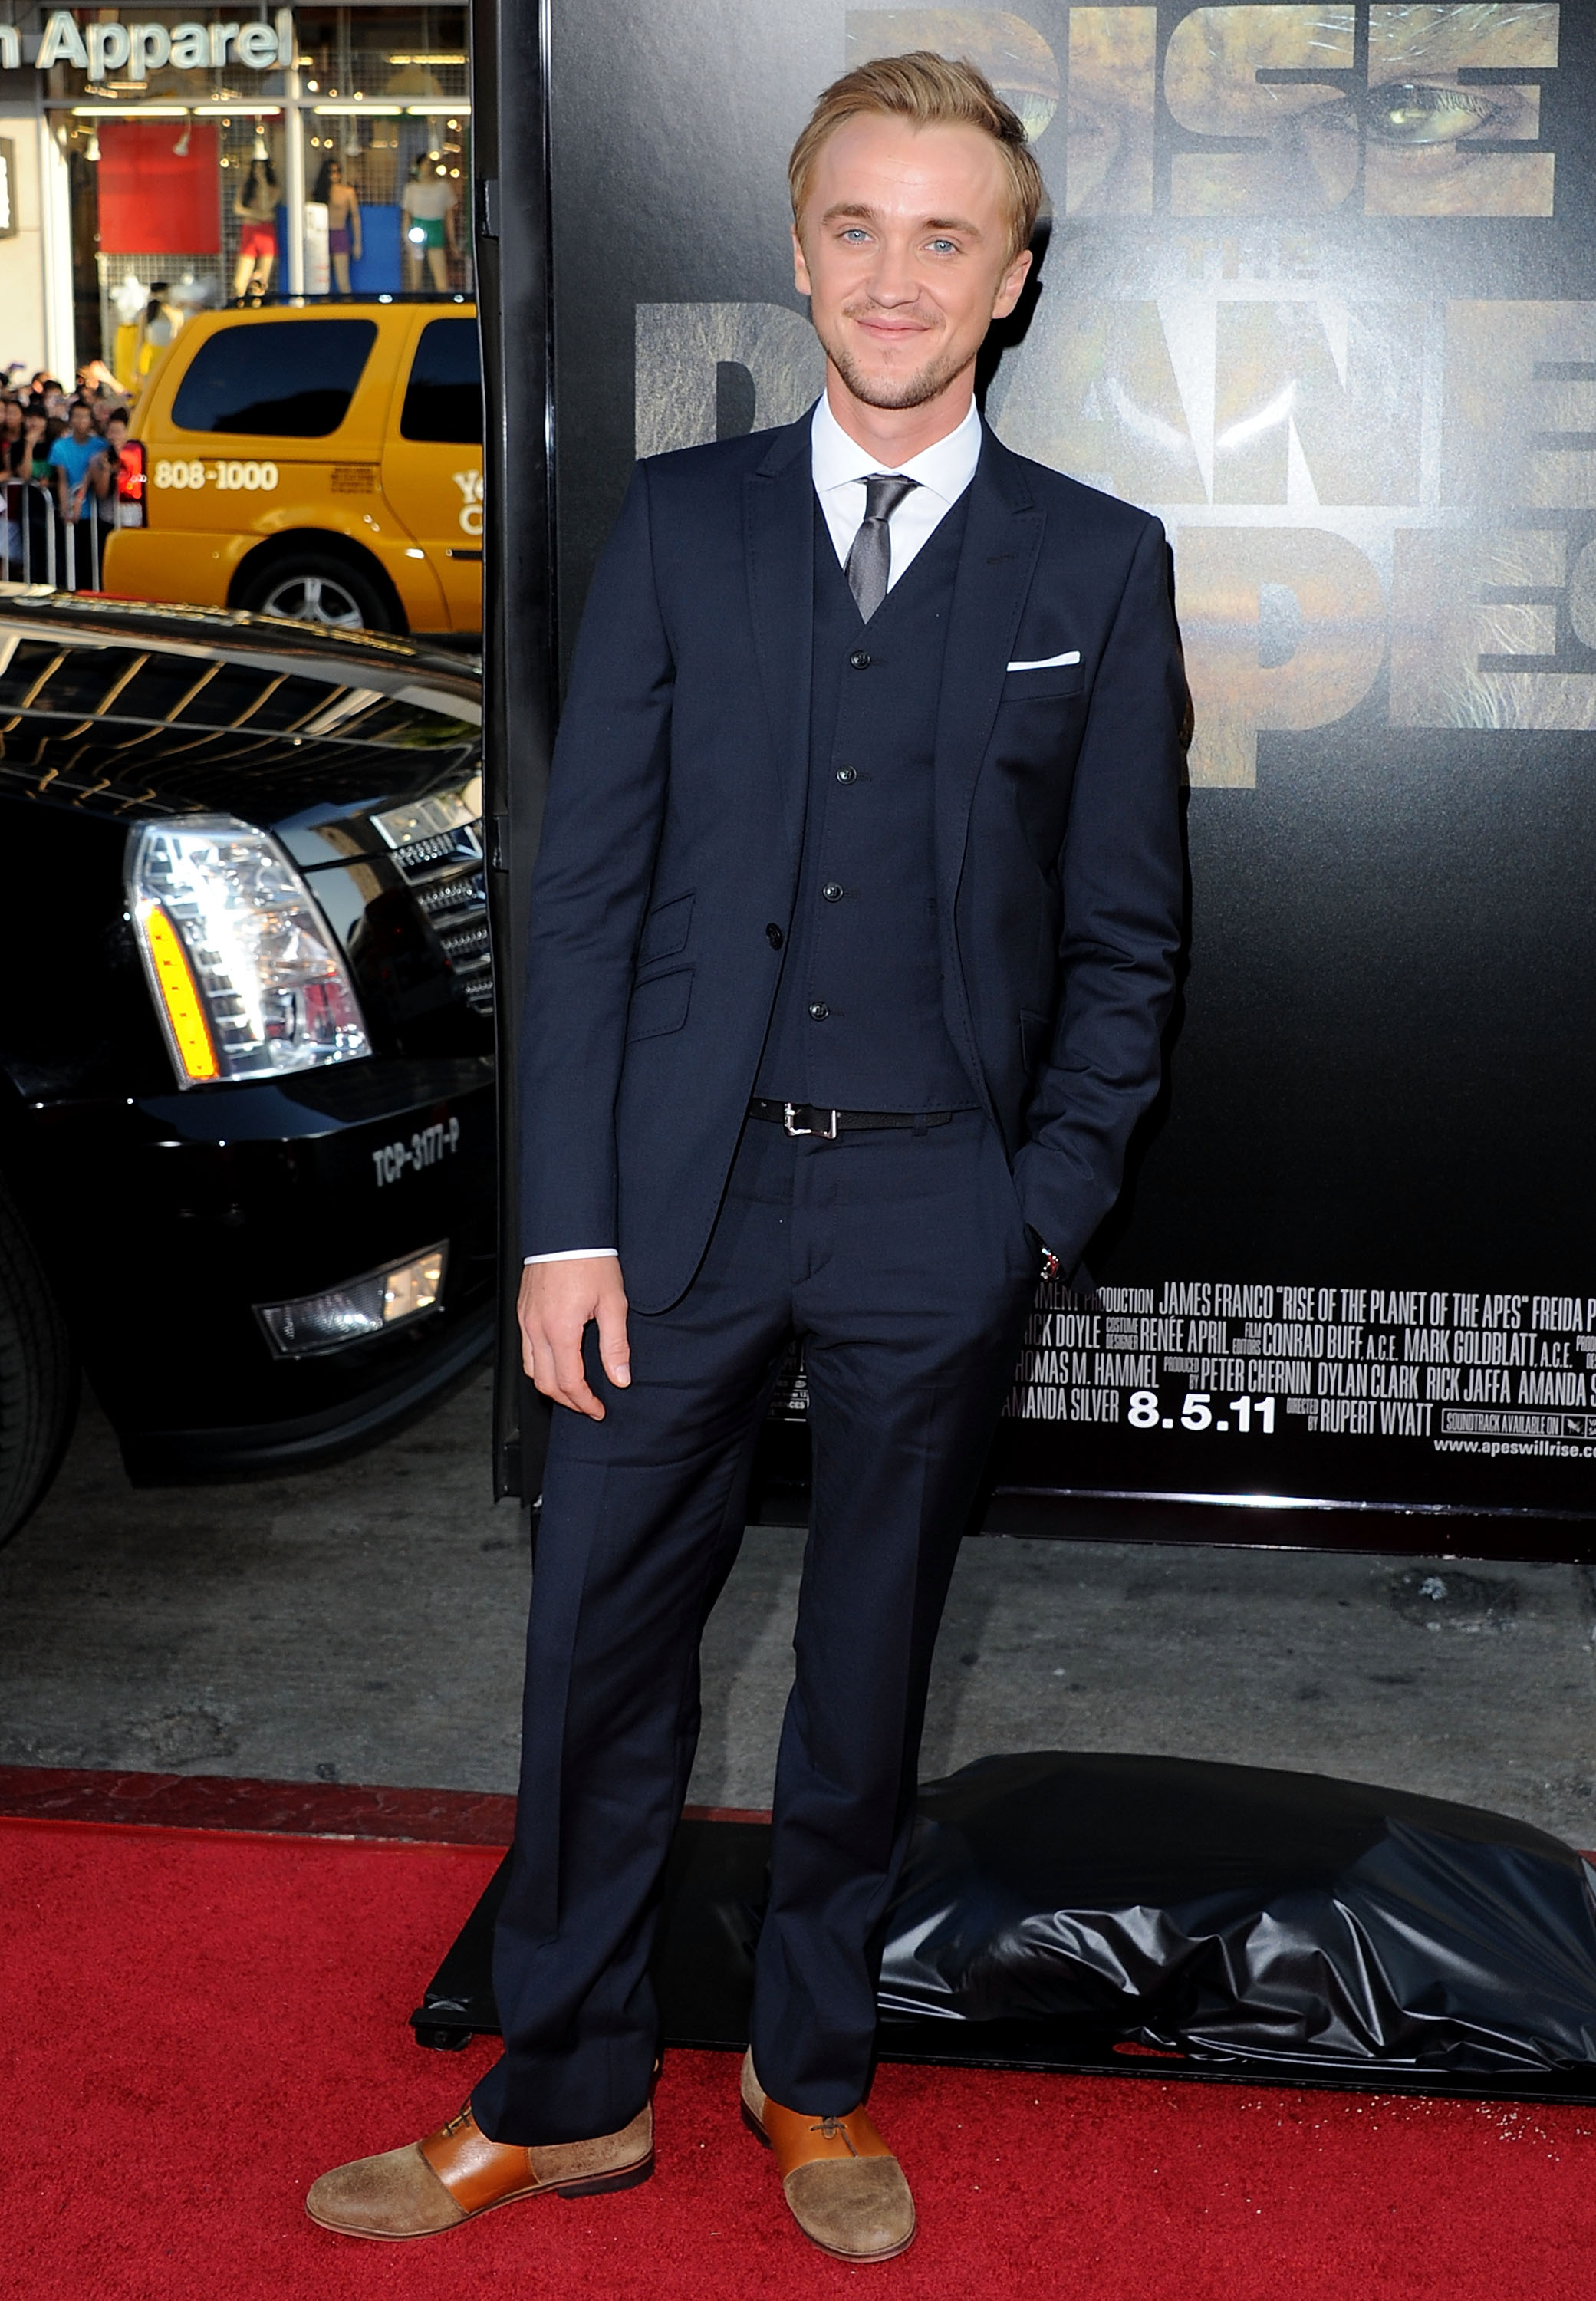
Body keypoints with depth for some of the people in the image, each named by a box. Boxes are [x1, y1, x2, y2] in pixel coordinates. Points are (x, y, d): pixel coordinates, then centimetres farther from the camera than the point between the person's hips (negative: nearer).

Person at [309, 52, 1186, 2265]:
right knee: (603, 1647, 7)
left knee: (868, 1666, 13)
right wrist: (568, 1222, -5)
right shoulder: (678, 522, 3)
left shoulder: (1099, 566, 1)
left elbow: (1127, 939, 4)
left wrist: (1045, 1212, -3)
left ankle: (815, 2077, 33)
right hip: (681, 1186, 1)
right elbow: (587, 888, 0)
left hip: (938, 1212, 0)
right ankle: (566, 2096, 27)